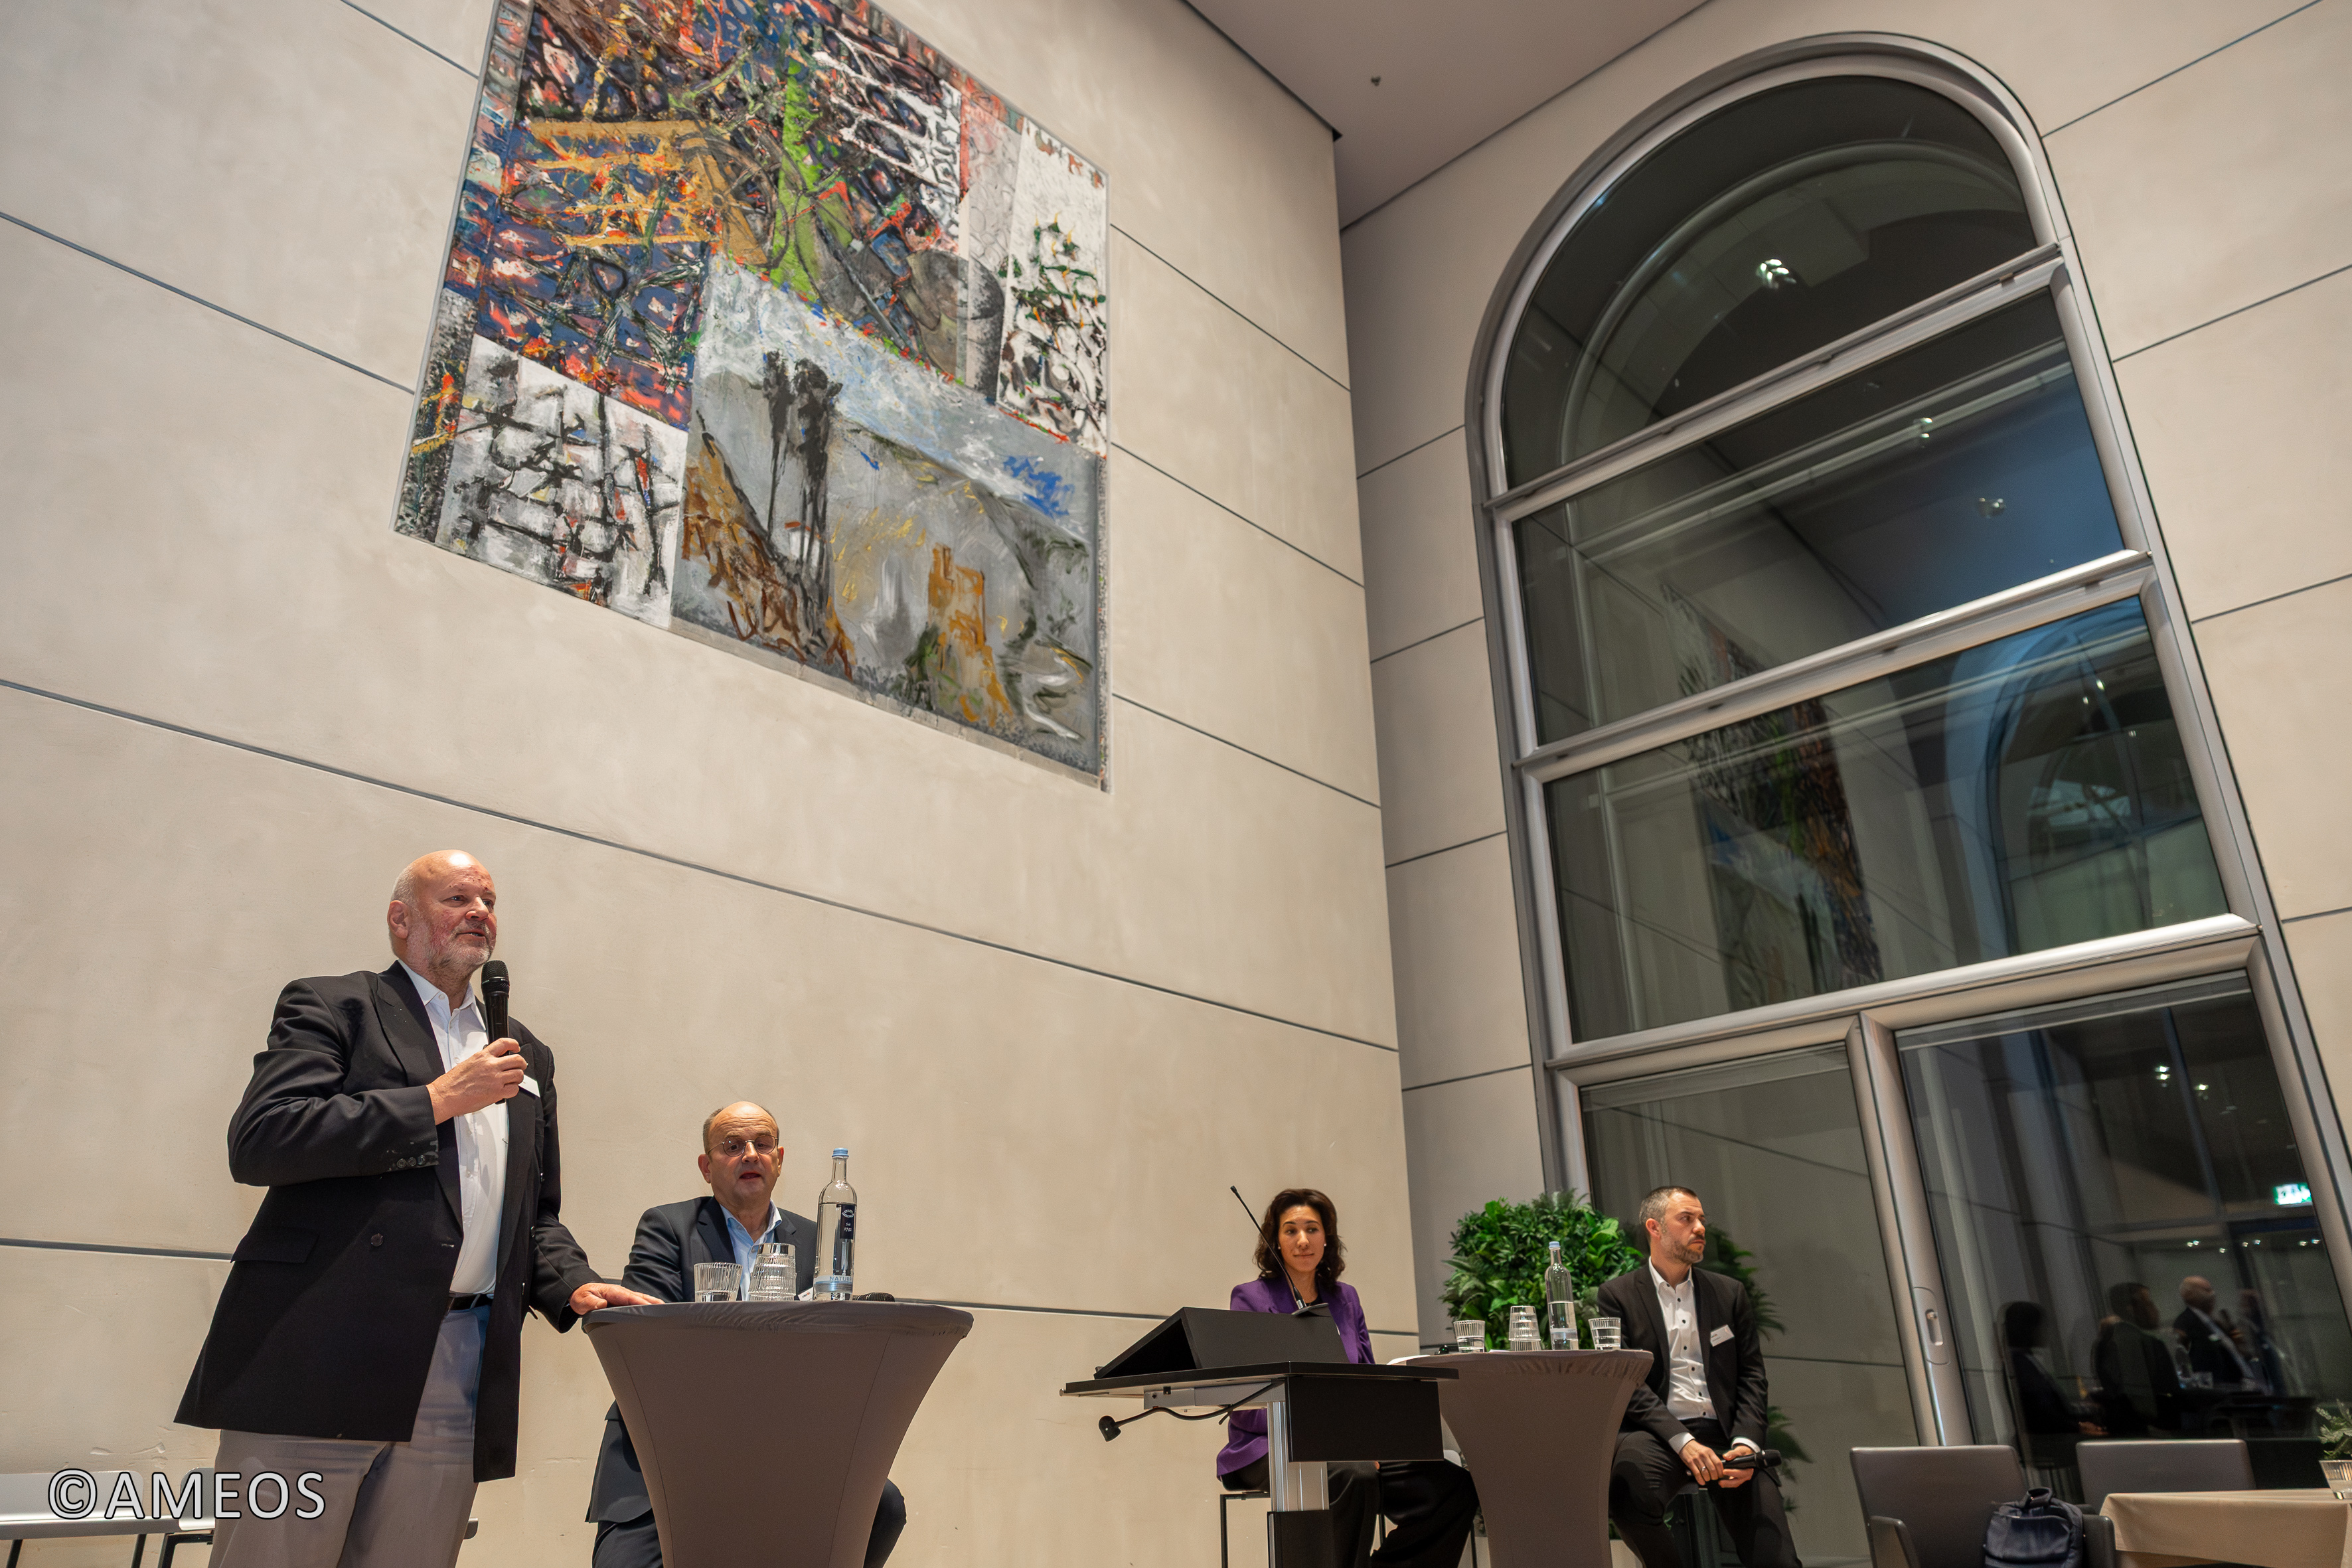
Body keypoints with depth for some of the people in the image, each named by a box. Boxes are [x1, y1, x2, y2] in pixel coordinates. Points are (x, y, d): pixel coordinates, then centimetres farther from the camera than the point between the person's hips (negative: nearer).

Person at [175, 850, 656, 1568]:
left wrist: (573, 1285, 4)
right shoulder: (332, 1006, 5)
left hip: (459, 1377, 5)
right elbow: (257, 1142, -12)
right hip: (320, 1360, -5)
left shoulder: (527, 1057, 21)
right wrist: (437, 1100, -10)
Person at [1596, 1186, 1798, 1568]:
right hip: (1656, 1435, -2)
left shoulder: (1730, 1293, 17)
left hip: (1724, 1434, 3)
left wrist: (1746, 1443, -6)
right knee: (1628, 1488, -33)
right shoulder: (1618, 1295, 5)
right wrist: (1682, 1441, -17)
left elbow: (1751, 1374, 12)